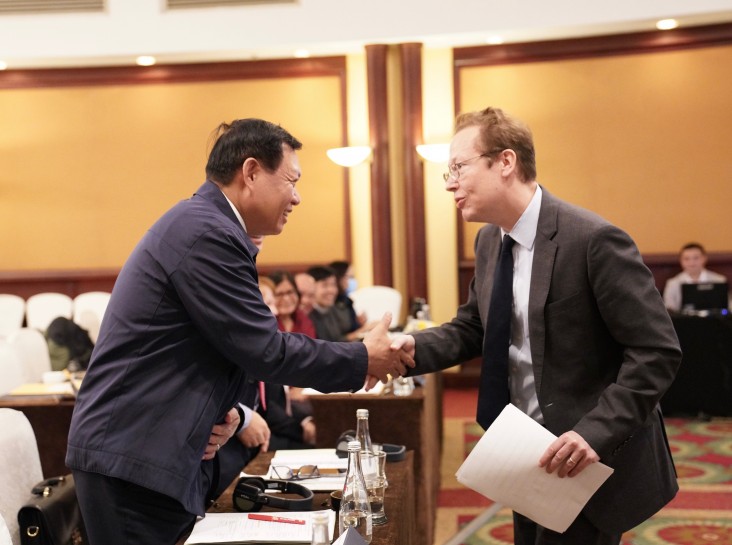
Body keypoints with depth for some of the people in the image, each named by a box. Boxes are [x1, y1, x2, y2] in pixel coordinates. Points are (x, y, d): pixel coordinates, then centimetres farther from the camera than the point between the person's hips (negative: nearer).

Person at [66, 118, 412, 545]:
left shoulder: (203, 225, 14)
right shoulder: (206, 233, -17)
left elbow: (242, 347, 18)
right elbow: (264, 350, -18)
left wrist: (227, 410, -1)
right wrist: (363, 360, -7)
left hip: (149, 451, 10)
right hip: (135, 461, -10)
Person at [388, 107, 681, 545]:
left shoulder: (593, 240, -22)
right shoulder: (489, 241, 3)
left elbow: (658, 352, -21)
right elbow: (473, 328, 13)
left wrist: (596, 433, -30)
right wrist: (417, 348, -8)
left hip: (590, 462, -7)